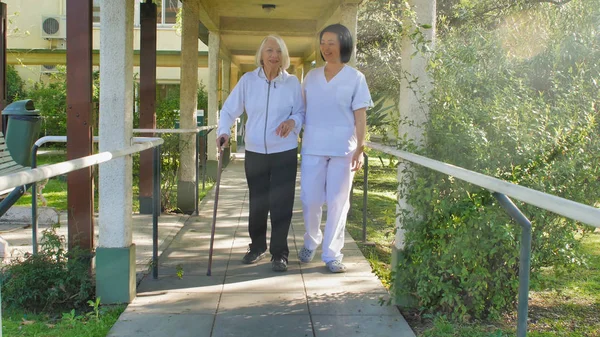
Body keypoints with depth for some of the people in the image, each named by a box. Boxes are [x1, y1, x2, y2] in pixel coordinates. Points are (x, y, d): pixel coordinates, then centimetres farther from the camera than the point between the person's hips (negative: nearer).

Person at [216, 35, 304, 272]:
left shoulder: (292, 83, -1)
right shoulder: (248, 80, 0)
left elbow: (302, 112, 6)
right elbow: (230, 109, 2)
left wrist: (293, 121, -17)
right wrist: (223, 131, -15)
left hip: (285, 152, -1)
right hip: (255, 152, 1)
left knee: (281, 203, -3)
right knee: (257, 203, 11)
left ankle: (279, 253, 9)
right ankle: (257, 247, 29)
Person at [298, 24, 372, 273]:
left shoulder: (355, 78, 1)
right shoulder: (311, 76, 10)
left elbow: (360, 116, -2)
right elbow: (300, 108, 14)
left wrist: (360, 148, -9)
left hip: (342, 149, -2)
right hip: (313, 147, 2)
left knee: (337, 202, 2)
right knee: (310, 199, 3)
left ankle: (332, 254, 12)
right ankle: (311, 241, 29)